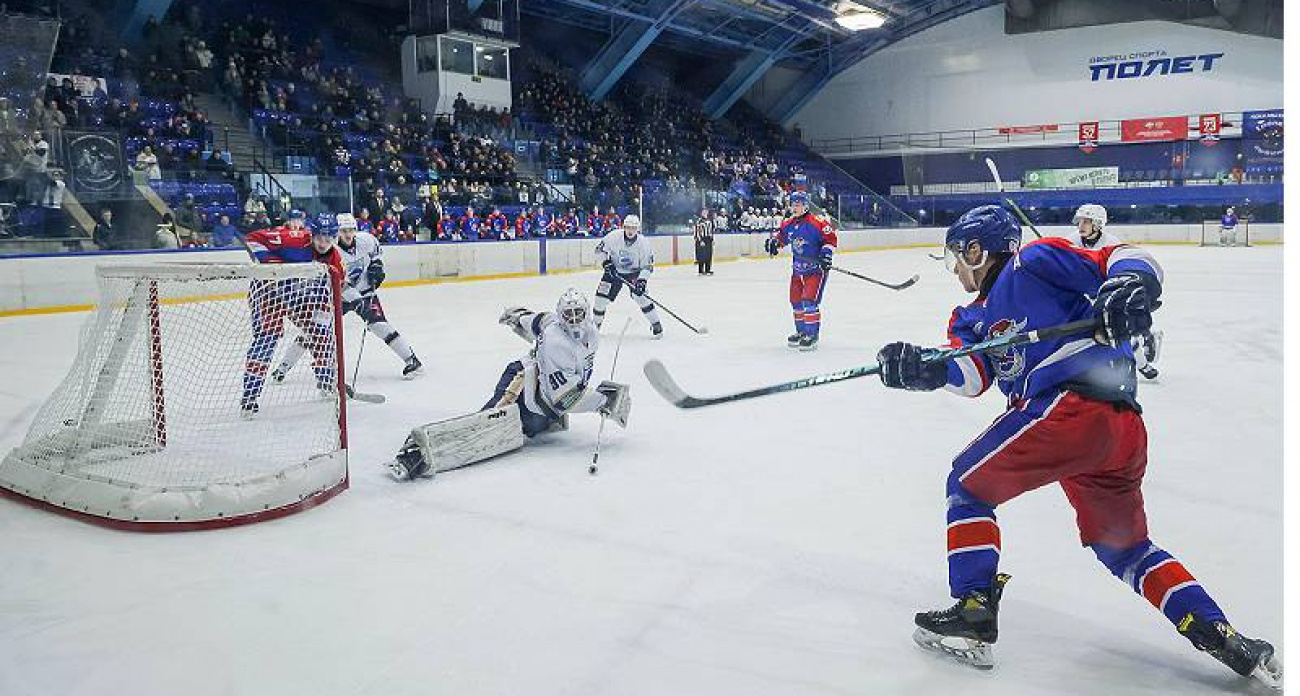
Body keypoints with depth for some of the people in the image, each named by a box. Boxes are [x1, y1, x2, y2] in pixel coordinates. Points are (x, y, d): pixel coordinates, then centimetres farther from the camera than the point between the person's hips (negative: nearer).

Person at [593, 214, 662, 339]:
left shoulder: (643, 243, -20)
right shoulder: (614, 237, -19)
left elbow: (647, 266, -16)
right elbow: (599, 250, -8)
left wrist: (642, 280, -28)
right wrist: (606, 263, -21)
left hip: (634, 273, -2)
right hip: (614, 270, 2)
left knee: (640, 296, -20)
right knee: (601, 296, -4)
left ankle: (656, 325, -7)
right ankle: (596, 324, 19)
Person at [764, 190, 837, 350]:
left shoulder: (817, 222, -15)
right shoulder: (788, 225, 5)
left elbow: (831, 238, -11)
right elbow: (781, 236, 20)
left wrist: (826, 253, -22)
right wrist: (773, 242, 0)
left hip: (816, 268, -7)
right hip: (798, 269, 8)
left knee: (809, 301, -16)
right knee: (796, 301, 14)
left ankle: (812, 335, -8)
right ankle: (801, 331, 31)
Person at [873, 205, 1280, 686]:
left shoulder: (1033, 262, 4)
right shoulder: (973, 316, 26)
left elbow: (1129, 259, -3)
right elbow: (972, 373, 6)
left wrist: (1128, 285, -25)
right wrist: (926, 368, -14)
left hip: (1070, 402, -10)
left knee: (968, 485, 3)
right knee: (1123, 547, 21)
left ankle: (974, 613, 1)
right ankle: (1218, 636, 16)